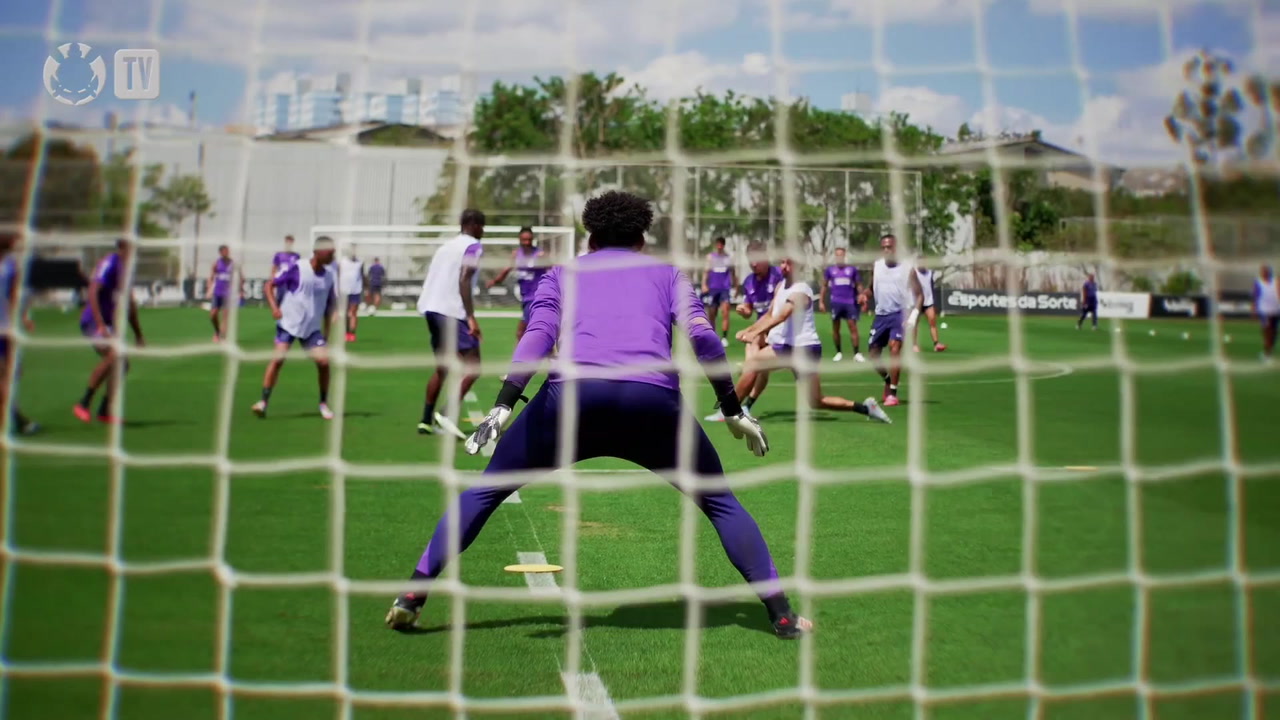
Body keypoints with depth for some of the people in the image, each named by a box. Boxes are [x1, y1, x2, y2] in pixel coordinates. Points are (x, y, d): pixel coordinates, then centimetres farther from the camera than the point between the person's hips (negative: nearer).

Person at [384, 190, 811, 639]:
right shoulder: (667, 272, 29)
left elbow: (539, 335, 8)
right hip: (654, 399, 0)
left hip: (573, 394, 0)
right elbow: (701, 335, 11)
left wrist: (503, 406, -2)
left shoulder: (563, 274, 28)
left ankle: (413, 595, 14)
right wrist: (734, 411, 15)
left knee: (487, 489, 20)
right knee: (719, 501, 20)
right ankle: (782, 615, 13)